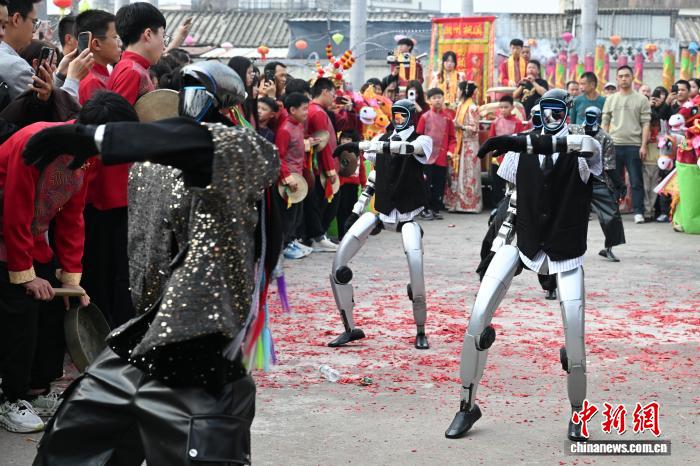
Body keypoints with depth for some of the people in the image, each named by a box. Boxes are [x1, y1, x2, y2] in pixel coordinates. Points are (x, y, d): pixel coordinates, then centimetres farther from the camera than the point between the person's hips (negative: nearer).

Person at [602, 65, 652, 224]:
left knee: (636, 181, -2)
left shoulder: (641, 99, 4)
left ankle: (638, 212, 0)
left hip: (634, 145, -2)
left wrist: (643, 146, -7)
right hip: (613, 145, 3)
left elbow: (646, 124, 0)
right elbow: (605, 124, 13)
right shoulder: (610, 99, 12)